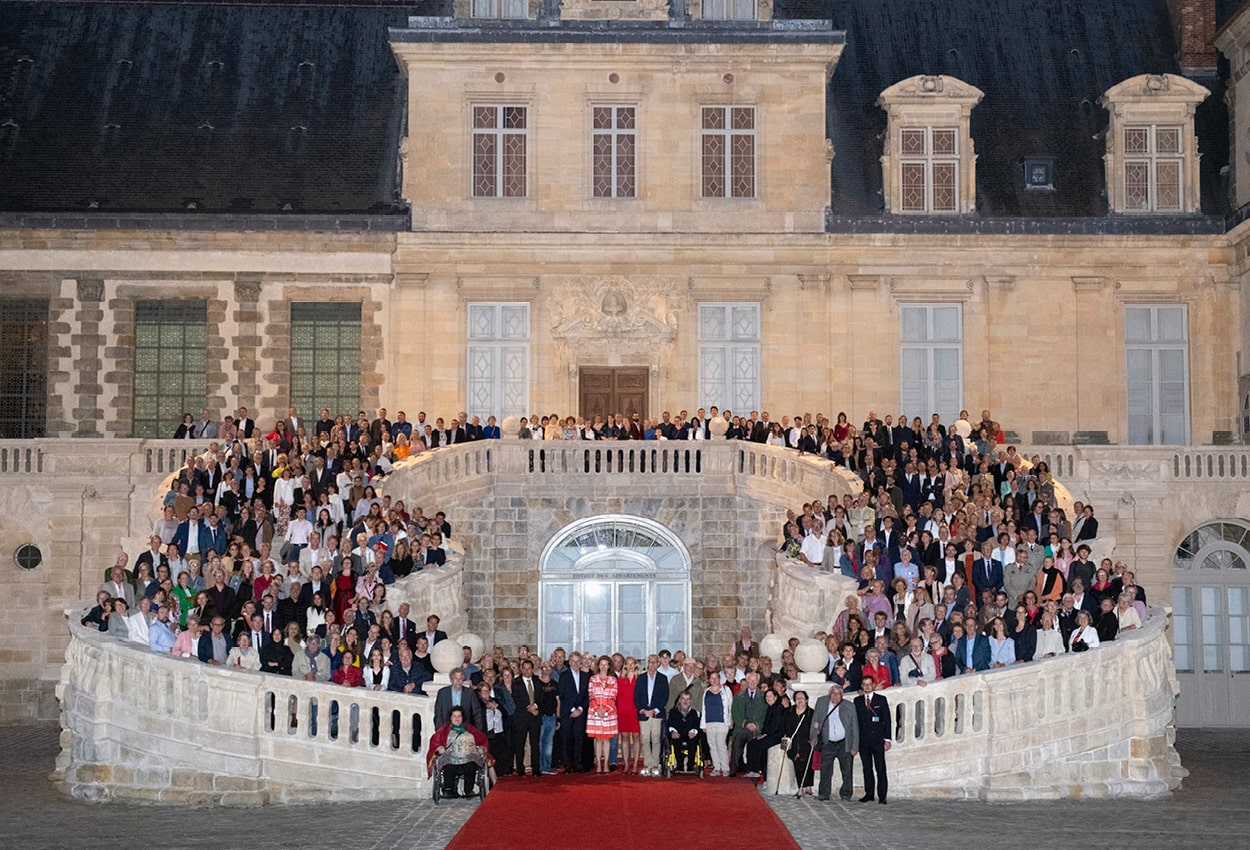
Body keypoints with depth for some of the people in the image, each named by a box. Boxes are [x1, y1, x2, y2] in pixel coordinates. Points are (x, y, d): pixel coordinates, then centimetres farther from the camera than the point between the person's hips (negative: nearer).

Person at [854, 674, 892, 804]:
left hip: (878, 739, -2)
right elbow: (855, 720, 11)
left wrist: (888, 739, -4)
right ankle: (869, 794, 11)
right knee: (867, 768, 5)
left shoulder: (881, 700, 6)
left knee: (880, 768, -5)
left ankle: (882, 796, -4)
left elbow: (887, 720, 3)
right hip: (863, 740, 2)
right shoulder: (857, 701, 12)